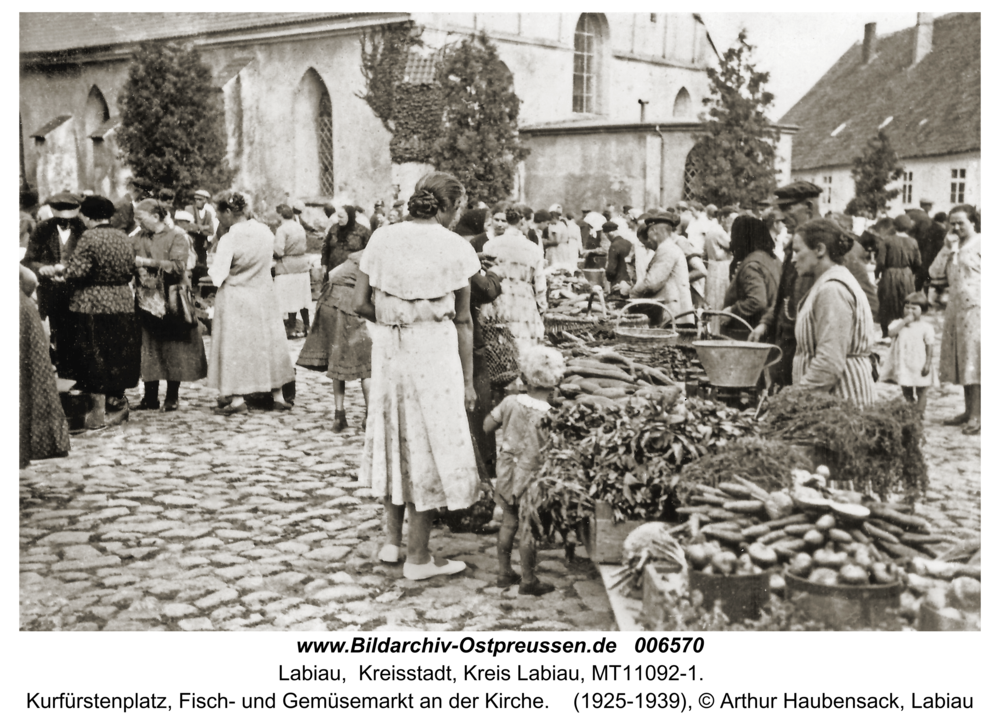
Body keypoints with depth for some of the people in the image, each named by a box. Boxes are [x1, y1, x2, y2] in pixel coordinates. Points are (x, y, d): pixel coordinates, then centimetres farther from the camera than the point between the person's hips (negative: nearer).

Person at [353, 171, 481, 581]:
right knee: (430, 444, 5)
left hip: (388, 350, 5)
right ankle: (418, 556, 12)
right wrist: (467, 380, 1)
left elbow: (360, 304, 0)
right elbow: (462, 320, -4)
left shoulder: (382, 239, 3)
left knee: (396, 437, 19)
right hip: (434, 351, -4)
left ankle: (392, 540, 29)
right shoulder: (455, 248, -7)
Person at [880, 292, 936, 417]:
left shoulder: (926, 326, -5)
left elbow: (929, 346, -5)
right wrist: (904, 321, -18)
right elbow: (891, 332, -18)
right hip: (903, 365, 3)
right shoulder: (899, 323, 2)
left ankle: (919, 414, 9)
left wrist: (928, 363, -10)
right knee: (906, 392, 12)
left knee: (921, 392, 5)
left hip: (919, 366, -3)